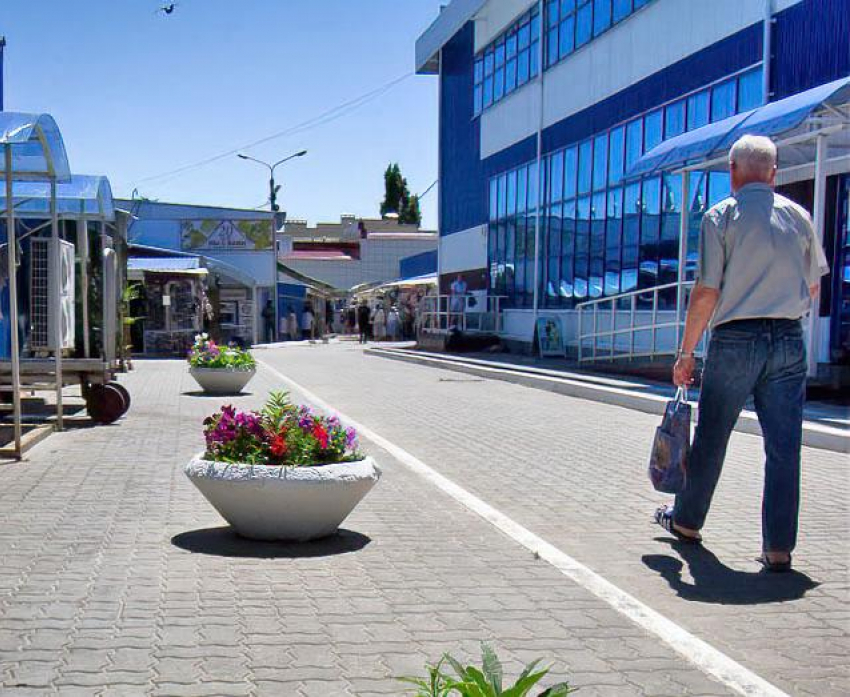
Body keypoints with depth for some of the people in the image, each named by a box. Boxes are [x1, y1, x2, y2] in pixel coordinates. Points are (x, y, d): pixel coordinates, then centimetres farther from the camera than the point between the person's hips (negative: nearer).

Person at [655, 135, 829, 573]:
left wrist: (686, 352, -3)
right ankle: (778, 548, 4)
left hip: (735, 339, -2)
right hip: (789, 341, 3)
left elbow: (706, 292, -10)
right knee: (784, 446, 3)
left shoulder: (721, 216, -5)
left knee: (710, 438, 12)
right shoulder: (799, 217, 7)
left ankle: (687, 521, 28)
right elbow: (813, 287, 15)